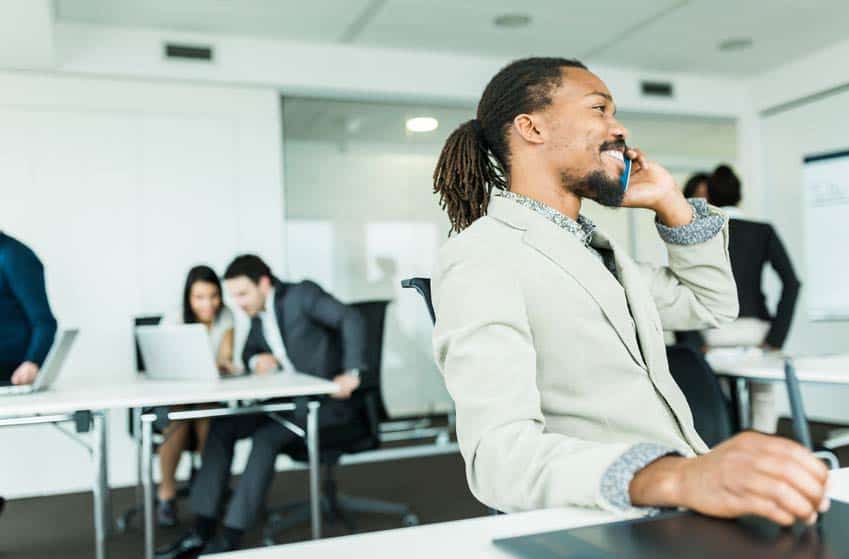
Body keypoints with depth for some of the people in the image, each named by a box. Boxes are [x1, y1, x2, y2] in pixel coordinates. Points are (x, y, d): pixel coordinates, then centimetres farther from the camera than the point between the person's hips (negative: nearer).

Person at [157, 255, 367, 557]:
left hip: (328, 398, -8)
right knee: (221, 426, -5)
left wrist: (351, 372, -31)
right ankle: (203, 529, -5)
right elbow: (245, 353, 19)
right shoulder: (256, 316, 11)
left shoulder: (301, 294, -12)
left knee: (266, 436, -28)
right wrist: (257, 360, -5)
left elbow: (351, 319, -22)